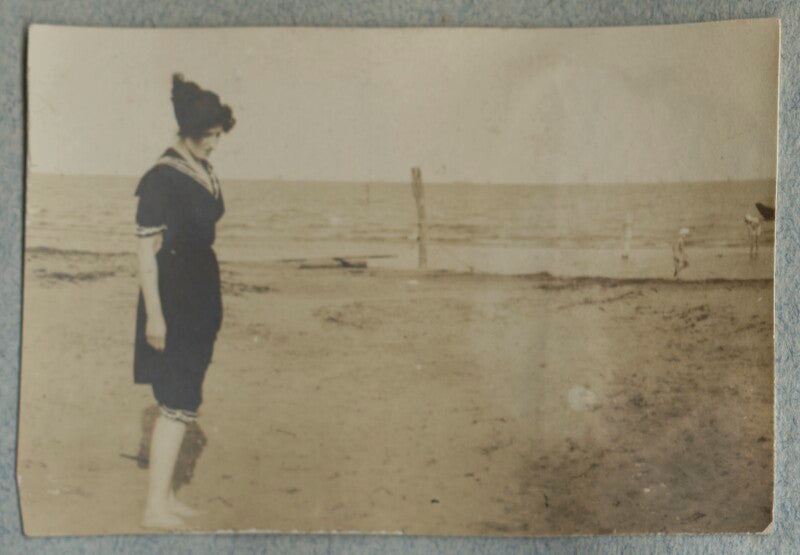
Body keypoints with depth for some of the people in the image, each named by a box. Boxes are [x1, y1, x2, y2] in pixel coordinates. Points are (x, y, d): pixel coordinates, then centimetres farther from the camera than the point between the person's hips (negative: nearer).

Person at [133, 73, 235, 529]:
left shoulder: (206, 172, 11)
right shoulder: (162, 178, -15)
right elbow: (146, 250, -16)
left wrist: (216, 297, 19)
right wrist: (154, 313, -19)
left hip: (202, 295, 8)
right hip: (173, 296, -8)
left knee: (182, 401, 13)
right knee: (178, 402, -7)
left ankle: (167, 494, 24)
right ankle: (156, 506, 3)